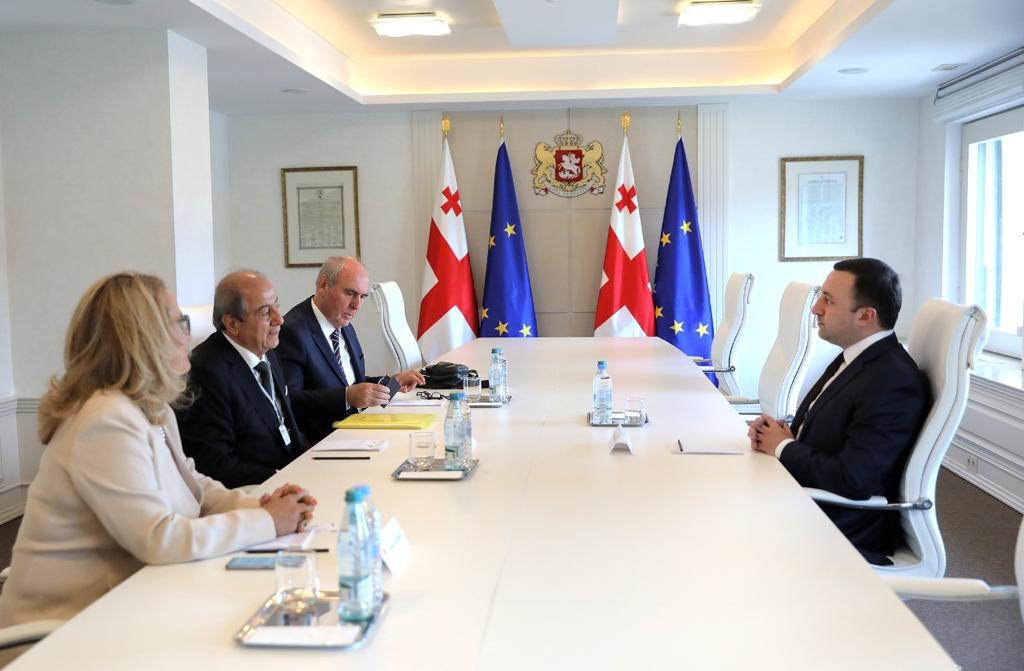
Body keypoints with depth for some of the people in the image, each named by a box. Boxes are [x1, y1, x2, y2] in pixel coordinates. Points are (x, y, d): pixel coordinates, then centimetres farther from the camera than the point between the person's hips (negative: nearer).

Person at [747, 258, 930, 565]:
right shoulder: (855, 357, 7)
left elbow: (852, 480, -27)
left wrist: (783, 446, -12)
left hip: (844, 534, -8)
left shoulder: (894, 383, -23)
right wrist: (778, 430, -5)